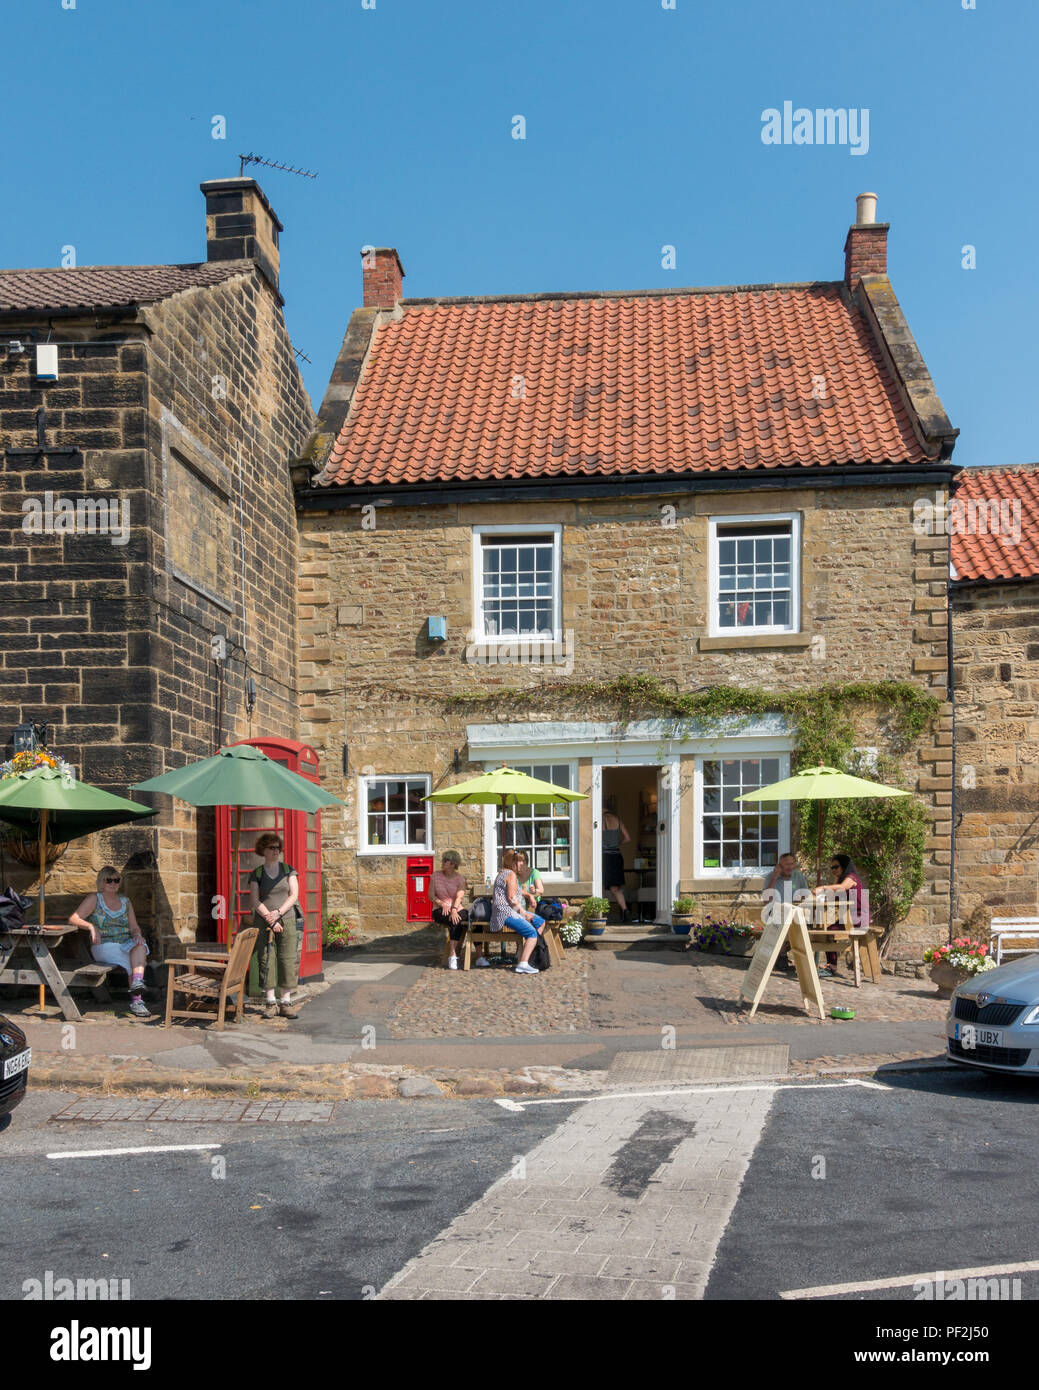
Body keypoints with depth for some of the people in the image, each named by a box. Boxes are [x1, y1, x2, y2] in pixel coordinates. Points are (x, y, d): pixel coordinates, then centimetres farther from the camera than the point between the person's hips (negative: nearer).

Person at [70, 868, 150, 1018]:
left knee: (140, 945, -33)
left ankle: (137, 982, -47)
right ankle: (136, 1000, -31)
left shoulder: (125, 902, 19)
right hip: (104, 946, -4)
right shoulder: (94, 899, 6)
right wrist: (91, 926, -21)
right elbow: (73, 919, -3)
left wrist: (137, 935, -10)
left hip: (127, 944, 4)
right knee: (134, 962, -31)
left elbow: (134, 927, 15)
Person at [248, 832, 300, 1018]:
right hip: (263, 921, -1)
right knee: (266, 959, -3)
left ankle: (286, 1003, 1)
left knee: (288, 959, -3)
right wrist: (270, 919, -12)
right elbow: (255, 901, -2)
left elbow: (294, 895, 1)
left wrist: (278, 913, -11)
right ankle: (270, 1003, 4)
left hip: (287, 920, 1)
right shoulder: (256, 874, 4)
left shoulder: (288, 870, 7)